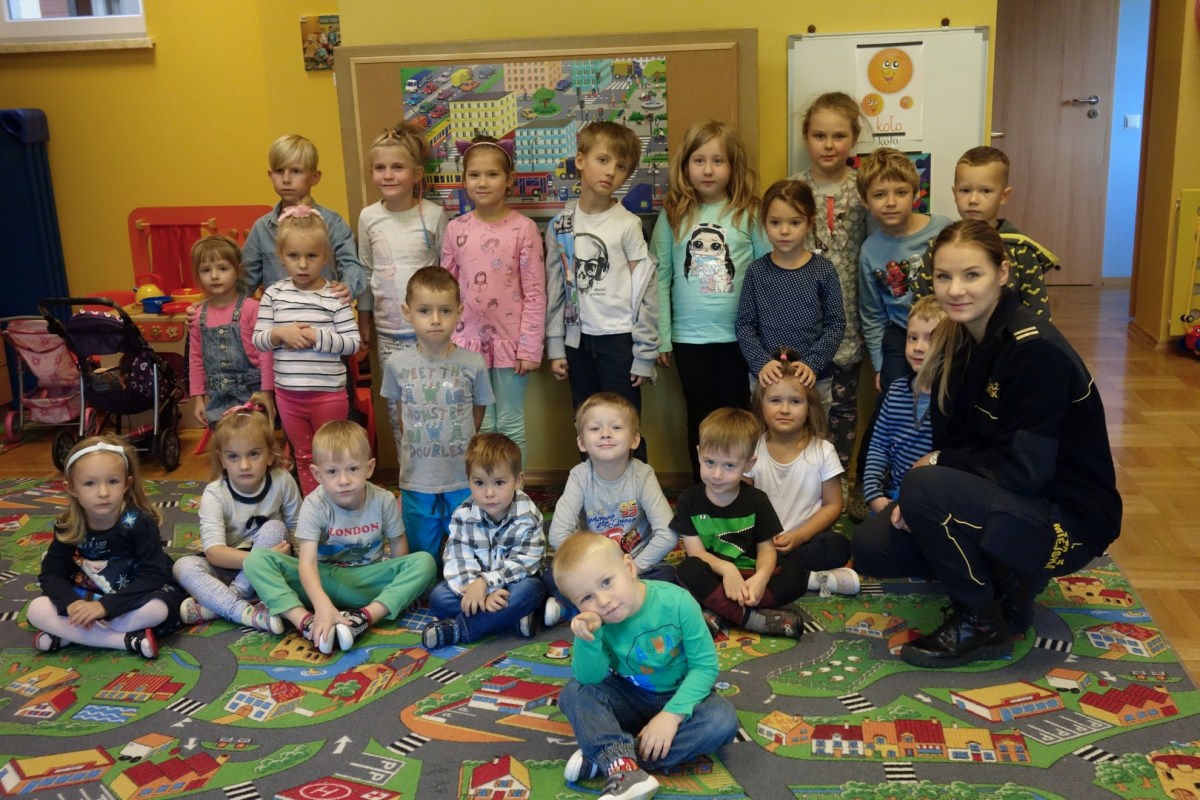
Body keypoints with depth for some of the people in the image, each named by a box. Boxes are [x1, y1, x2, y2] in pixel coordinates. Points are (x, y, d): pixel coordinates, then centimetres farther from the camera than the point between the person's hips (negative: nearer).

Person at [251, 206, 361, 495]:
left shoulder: (335, 297, -10)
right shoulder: (274, 294, 0)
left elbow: (352, 342, -12)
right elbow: (258, 338, 2)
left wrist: (316, 336, -21)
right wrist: (279, 333, -17)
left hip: (327, 394, -4)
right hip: (287, 394, 4)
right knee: (303, 457, 18)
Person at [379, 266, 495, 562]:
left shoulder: (473, 363, -10)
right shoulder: (397, 364, -6)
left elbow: (477, 414, 4)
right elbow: (402, 415, 9)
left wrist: (456, 444, 8)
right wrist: (420, 445, 9)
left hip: (464, 480, -1)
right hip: (416, 480, 1)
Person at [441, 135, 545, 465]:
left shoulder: (524, 228, -8)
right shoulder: (456, 229, 1)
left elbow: (535, 294, -8)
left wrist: (529, 347, -11)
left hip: (510, 341, -2)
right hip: (469, 341, 3)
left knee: (511, 426, 8)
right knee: (480, 427, 11)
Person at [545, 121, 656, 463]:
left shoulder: (628, 224, -7)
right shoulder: (560, 226, 3)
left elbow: (644, 290, -6)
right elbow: (554, 289, 8)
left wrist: (644, 353, -7)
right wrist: (555, 347, 6)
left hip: (619, 339, -4)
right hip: (578, 340, 4)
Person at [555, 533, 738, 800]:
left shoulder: (677, 603, -25)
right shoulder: (593, 621, -18)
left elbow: (705, 666, -21)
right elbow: (590, 678, -22)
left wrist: (672, 714, -30)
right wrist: (587, 639, -40)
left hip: (677, 697, -1)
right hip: (629, 698, 2)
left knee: (722, 720, -30)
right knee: (574, 692, -20)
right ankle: (624, 770, -39)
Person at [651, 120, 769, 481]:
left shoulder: (749, 213, -2)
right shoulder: (672, 215, 1)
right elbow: (660, 277, 2)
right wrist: (660, 336, -1)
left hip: (738, 335, -1)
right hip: (689, 336, 1)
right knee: (700, 418, 12)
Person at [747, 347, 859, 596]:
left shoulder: (822, 451, -3)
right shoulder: (752, 450, -1)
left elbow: (832, 505, -1)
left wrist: (799, 536, -14)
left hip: (806, 539, -1)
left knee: (838, 547, -31)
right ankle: (812, 578, -24)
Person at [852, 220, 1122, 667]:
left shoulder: (1034, 348, -23)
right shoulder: (957, 344, 1)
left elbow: (1024, 469, -25)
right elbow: (950, 443, 6)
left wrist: (937, 464, -13)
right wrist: (917, 497, -12)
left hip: (1068, 519, -8)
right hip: (1002, 499, 8)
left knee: (926, 488, -30)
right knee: (872, 547, -2)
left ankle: (983, 622, -8)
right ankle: (1005, 579, 11)